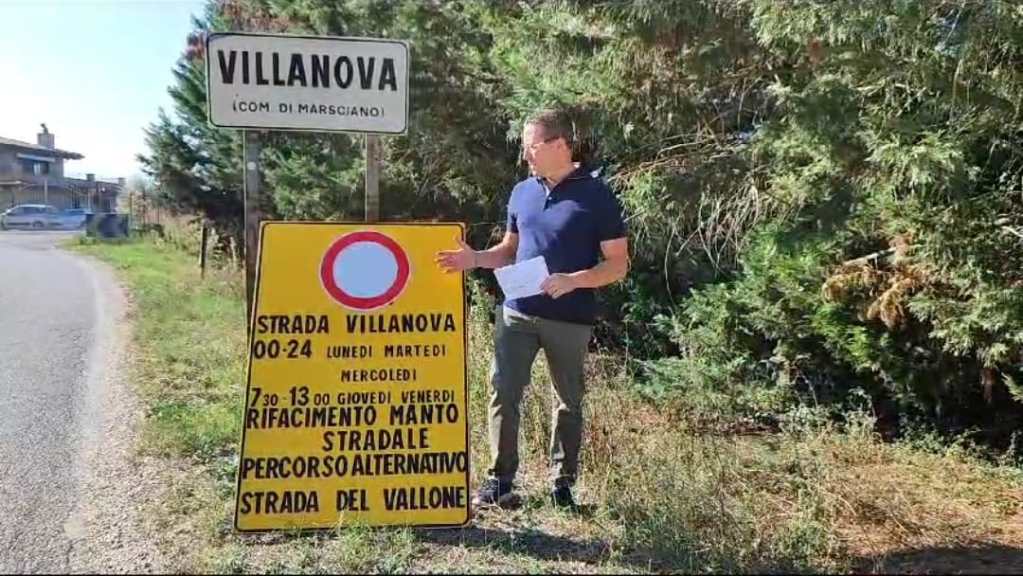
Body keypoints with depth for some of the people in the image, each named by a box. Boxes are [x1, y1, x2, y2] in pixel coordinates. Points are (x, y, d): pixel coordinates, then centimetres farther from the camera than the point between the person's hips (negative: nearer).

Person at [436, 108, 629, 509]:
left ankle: (563, 484, 23)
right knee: (502, 393, -2)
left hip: (570, 320, -3)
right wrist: (476, 259, 0)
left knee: (568, 402, 9)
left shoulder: (597, 197, -5)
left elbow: (618, 265, -6)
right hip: (517, 312, 4)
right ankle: (500, 481, 9)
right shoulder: (522, 192, 9)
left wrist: (572, 281, -21)